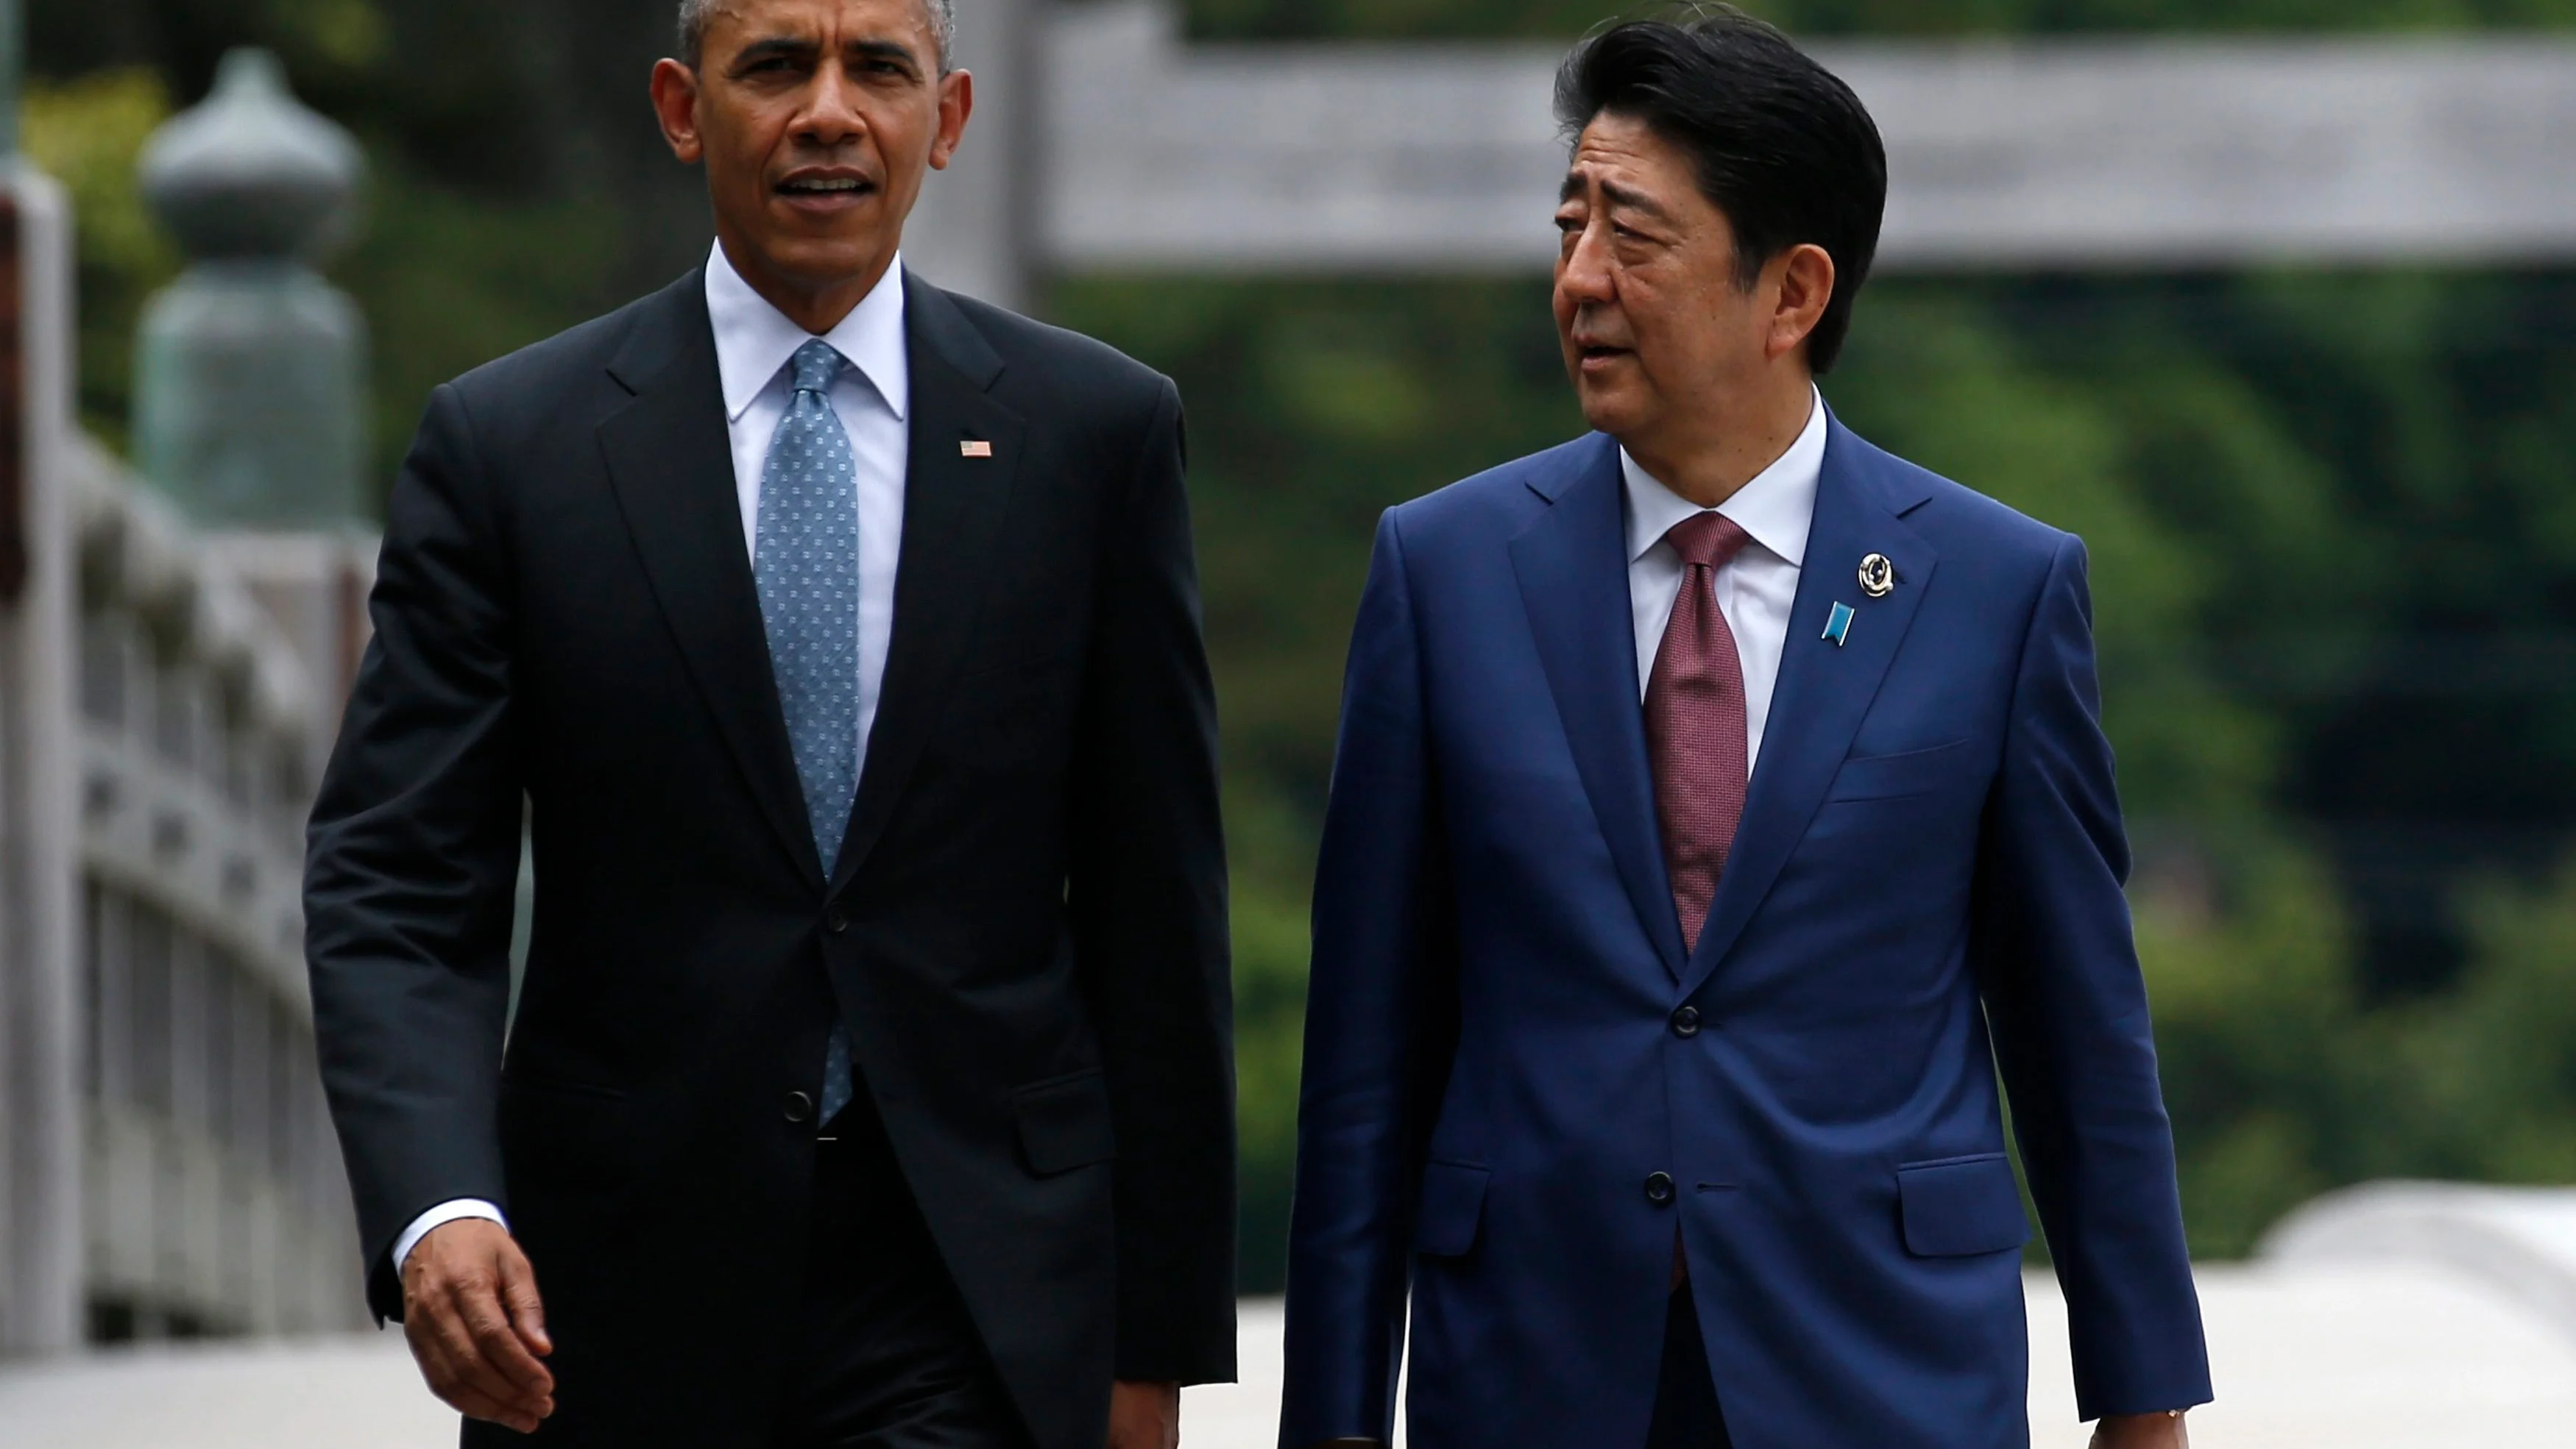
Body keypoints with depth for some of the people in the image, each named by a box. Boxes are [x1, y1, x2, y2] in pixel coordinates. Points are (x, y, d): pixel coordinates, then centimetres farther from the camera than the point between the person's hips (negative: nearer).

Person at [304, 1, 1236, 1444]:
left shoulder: (1095, 433, 4)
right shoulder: (509, 445, 2)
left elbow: (1156, 906, 5)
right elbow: (398, 889, -3)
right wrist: (437, 1208, -22)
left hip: (978, 1323, -1)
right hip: (628, 1312, 1)